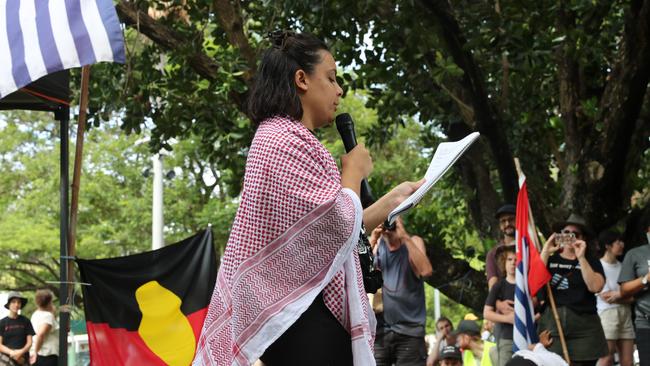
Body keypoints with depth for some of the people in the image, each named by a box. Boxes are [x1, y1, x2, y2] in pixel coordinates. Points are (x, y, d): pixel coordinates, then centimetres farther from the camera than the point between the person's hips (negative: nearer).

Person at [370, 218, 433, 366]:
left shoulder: (413, 242, -1)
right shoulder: (378, 244, 7)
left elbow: (426, 270, -20)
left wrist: (405, 237, -22)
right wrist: (372, 242, -16)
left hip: (410, 330, -3)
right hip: (379, 329, 3)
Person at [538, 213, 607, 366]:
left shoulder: (591, 261, 11)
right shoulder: (550, 259, 15)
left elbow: (595, 287, -7)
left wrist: (581, 258, -9)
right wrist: (545, 252, -4)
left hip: (584, 326, -1)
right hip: (551, 324, 1)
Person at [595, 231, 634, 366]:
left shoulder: (622, 266, 15)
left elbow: (631, 297, 9)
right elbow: (605, 296, -8)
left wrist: (617, 295, -9)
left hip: (625, 314, 6)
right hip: (607, 313, -6)